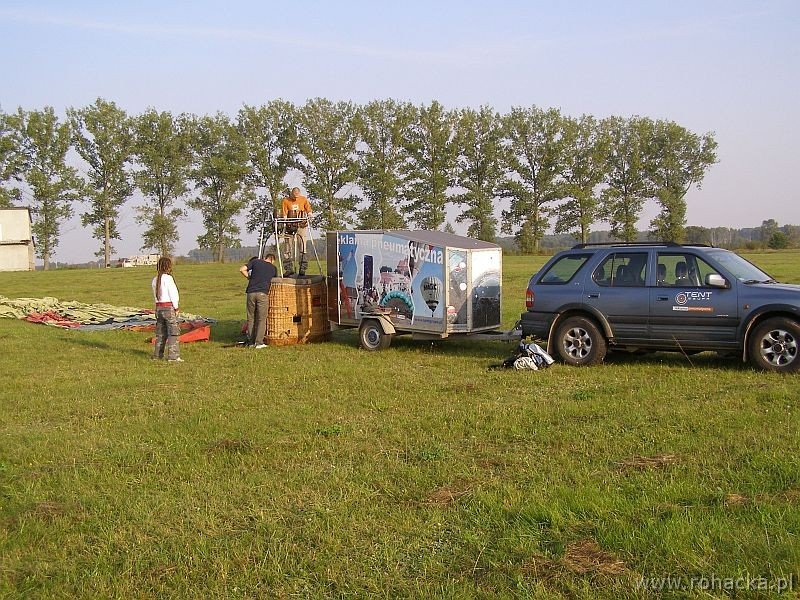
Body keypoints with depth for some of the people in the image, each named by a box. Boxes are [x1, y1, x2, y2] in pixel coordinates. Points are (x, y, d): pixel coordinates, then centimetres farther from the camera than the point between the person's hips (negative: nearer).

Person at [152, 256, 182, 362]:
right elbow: (172, 294, -12)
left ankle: (157, 355, 18)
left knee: (161, 333, 15)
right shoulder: (168, 278, -12)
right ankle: (173, 356, -7)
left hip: (159, 307, 7)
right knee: (173, 332, -4)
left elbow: (155, 295, 13)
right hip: (169, 307, -7)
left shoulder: (155, 280, 10)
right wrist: (176, 308, -4)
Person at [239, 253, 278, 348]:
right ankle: (259, 342, -3)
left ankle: (251, 342, 14)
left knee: (251, 318, 10)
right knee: (262, 319, 3)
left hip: (251, 292, 2)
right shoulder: (273, 268, 14)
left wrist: (249, 278, 17)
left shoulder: (255, 261, 13)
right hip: (263, 293, -2)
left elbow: (242, 269, 5)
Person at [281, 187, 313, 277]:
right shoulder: (286, 201, 3)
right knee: (288, 248, 0)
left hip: (302, 226, 0)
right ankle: (289, 269, 6)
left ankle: (303, 269, 1)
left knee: (303, 248, -3)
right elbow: (284, 214, 0)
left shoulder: (304, 199, 6)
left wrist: (309, 216, -15)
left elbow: (309, 210, 6)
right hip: (290, 227, 0)